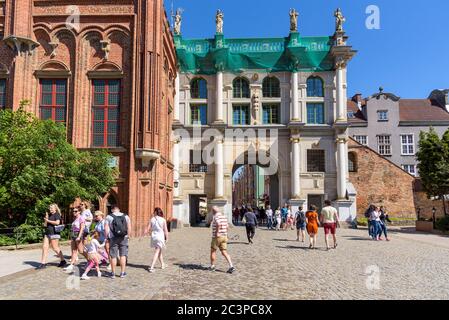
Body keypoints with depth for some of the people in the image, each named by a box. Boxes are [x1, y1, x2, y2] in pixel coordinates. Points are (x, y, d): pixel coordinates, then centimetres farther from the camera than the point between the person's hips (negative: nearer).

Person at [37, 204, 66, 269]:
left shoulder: (57, 214, -4)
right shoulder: (49, 215, 18)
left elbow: (57, 222, -19)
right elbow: (45, 225, 15)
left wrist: (48, 220, -11)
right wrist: (46, 218, 0)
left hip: (54, 233, -8)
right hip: (47, 233, 8)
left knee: (55, 248, -3)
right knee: (44, 247, 0)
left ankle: (63, 261, 9)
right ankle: (43, 263, 2)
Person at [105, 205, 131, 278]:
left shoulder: (109, 217, 1)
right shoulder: (126, 216, 5)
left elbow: (106, 228, -5)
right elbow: (129, 227, -2)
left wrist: (107, 237, 3)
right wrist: (128, 236, 5)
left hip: (113, 239, -1)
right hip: (123, 238, 1)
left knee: (113, 256, 7)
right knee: (123, 255, 8)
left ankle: (113, 273, 14)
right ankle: (122, 273, 14)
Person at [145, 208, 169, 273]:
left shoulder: (152, 219, -2)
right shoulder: (163, 220, -8)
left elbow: (148, 229, -2)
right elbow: (165, 230, -5)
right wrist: (167, 238, 4)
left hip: (154, 236, 4)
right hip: (160, 237, -4)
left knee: (159, 251, 20)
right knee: (157, 252, -1)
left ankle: (162, 264, 34)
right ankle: (151, 267, -11)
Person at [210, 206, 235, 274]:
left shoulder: (216, 217, -12)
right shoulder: (224, 217, 12)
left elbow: (219, 224, -32)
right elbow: (227, 227, 17)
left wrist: (217, 233, -23)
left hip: (217, 237, -7)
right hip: (224, 237, 7)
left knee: (213, 251, 11)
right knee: (224, 252, 4)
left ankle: (212, 266, 21)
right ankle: (231, 266, -9)